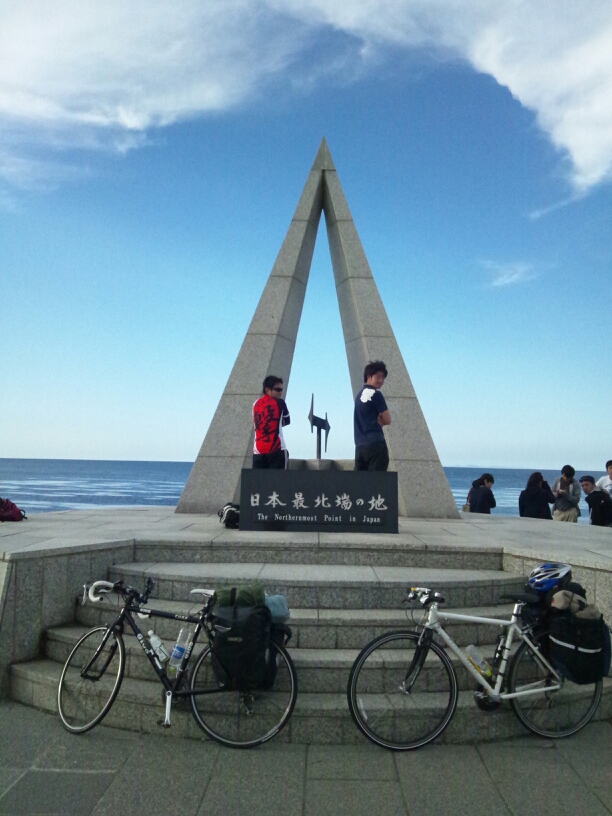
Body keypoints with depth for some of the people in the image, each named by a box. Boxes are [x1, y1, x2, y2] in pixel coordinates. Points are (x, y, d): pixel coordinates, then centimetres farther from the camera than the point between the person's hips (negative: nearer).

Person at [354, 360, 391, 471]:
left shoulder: (359, 395, 21)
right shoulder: (376, 394, -4)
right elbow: (387, 420, -3)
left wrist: (377, 421, 3)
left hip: (360, 445, 8)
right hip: (375, 443, -8)